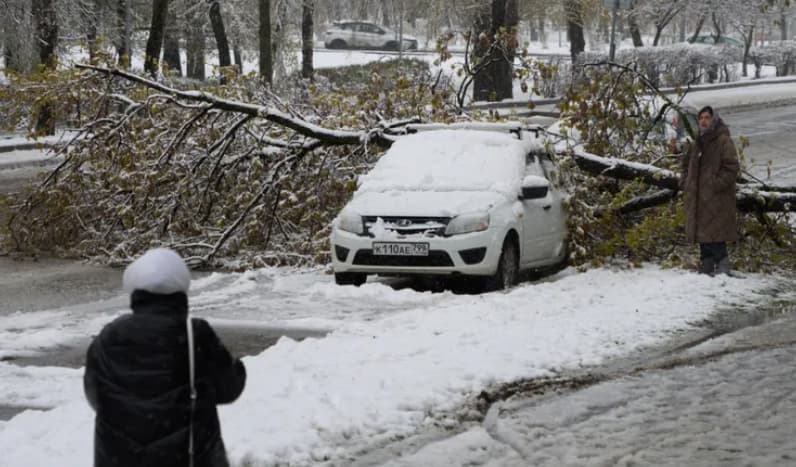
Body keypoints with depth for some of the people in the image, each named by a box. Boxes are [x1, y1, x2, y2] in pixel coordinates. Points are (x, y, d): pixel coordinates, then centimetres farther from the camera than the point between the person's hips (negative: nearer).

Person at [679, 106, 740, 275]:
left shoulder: (723, 141, -7)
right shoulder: (698, 143, 18)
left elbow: (732, 167, -14)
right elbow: (687, 165, 29)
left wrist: (716, 184, -20)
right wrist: (685, 183, 14)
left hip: (716, 200, -8)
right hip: (698, 199, 8)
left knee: (714, 236, -13)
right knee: (703, 235, 10)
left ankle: (722, 267, -10)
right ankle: (706, 267, 16)